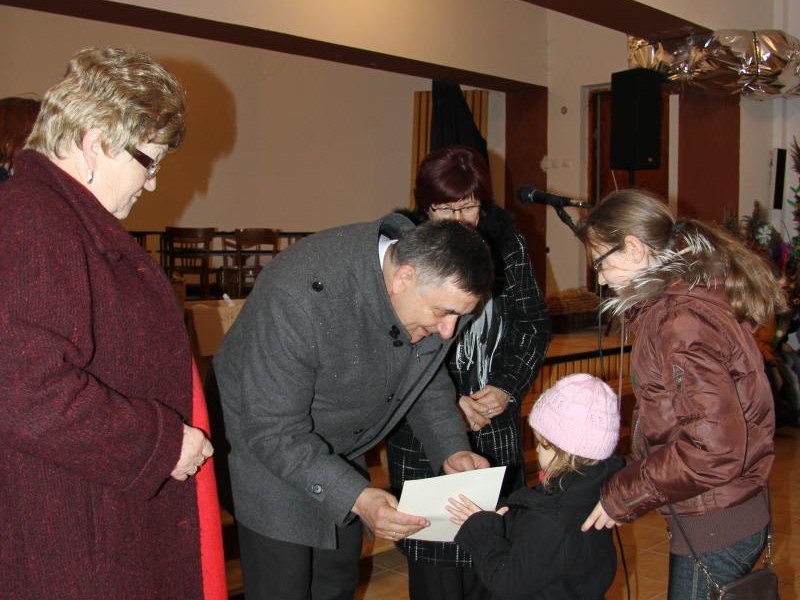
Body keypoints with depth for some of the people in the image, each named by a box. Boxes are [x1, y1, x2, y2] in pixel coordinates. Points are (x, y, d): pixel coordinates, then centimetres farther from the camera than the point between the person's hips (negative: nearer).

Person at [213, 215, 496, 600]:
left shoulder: (438, 286, -16)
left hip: (341, 452, 6)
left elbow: (429, 376, 3)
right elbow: (274, 430, -31)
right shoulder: (301, 296, -37)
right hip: (268, 450, -6)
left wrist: (452, 449, -12)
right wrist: (356, 496, -39)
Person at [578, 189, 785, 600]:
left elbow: (715, 448, -28)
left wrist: (622, 497, -19)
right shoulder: (699, 292, 6)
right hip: (733, 511, 9)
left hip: (714, 527, -9)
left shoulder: (680, 319, -24)